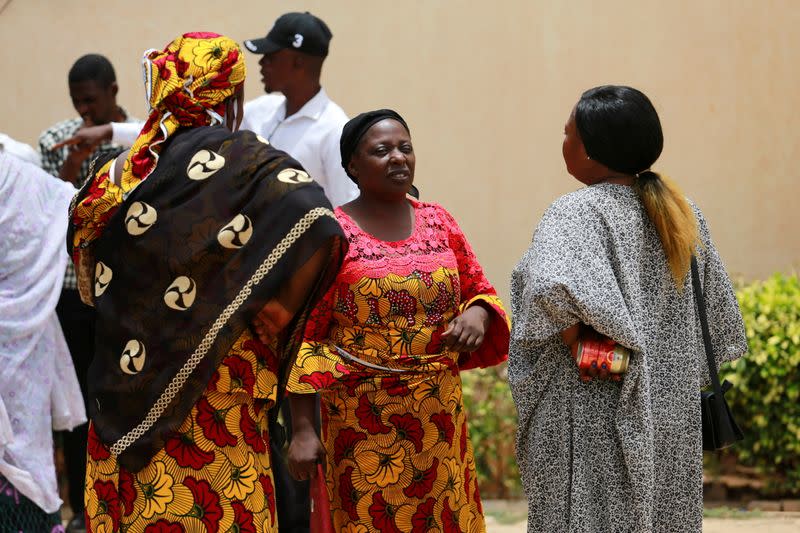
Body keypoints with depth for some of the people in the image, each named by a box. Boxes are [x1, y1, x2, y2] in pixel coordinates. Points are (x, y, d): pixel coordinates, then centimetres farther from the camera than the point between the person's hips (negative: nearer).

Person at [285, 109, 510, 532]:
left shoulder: (439, 222, 9)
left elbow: (481, 293, 15)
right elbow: (304, 335, -6)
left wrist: (477, 314, -10)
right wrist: (302, 430, -11)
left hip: (439, 413, 4)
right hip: (362, 416, -4)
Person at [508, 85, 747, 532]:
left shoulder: (577, 213, -14)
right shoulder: (681, 212, 7)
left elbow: (554, 285, -34)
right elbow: (719, 316, 14)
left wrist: (574, 338, -17)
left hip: (593, 420, -7)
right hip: (673, 419, 7)